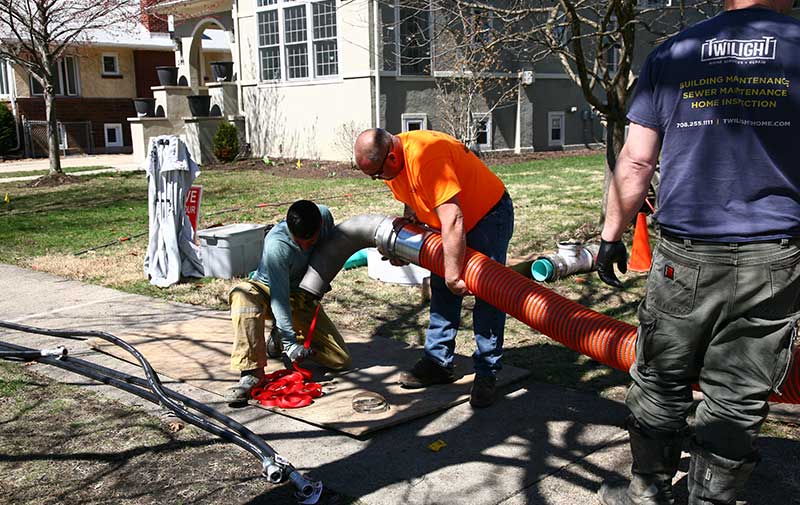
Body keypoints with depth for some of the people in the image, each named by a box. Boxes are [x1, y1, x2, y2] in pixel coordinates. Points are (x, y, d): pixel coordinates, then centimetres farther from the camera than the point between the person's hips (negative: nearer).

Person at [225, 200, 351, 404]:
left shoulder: (324, 215, -18)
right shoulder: (276, 245, -33)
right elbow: (279, 297, -34)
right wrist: (290, 341, -39)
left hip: (301, 296, 5)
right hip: (268, 290, -4)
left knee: (341, 360, -7)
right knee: (243, 295, -42)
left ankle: (278, 339, 12)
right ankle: (252, 372, -38)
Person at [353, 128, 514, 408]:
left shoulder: (427, 157, -36)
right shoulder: (390, 161, -7)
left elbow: (453, 220, -38)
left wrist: (453, 275, -34)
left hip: (489, 214, -9)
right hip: (449, 222, 9)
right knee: (441, 290, 9)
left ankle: (486, 374, -3)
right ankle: (438, 363, 19)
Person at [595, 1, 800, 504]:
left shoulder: (670, 55, 4)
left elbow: (635, 162, 1)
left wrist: (611, 236, 10)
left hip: (685, 258, 1)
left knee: (660, 382, 15)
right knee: (738, 399, 9)